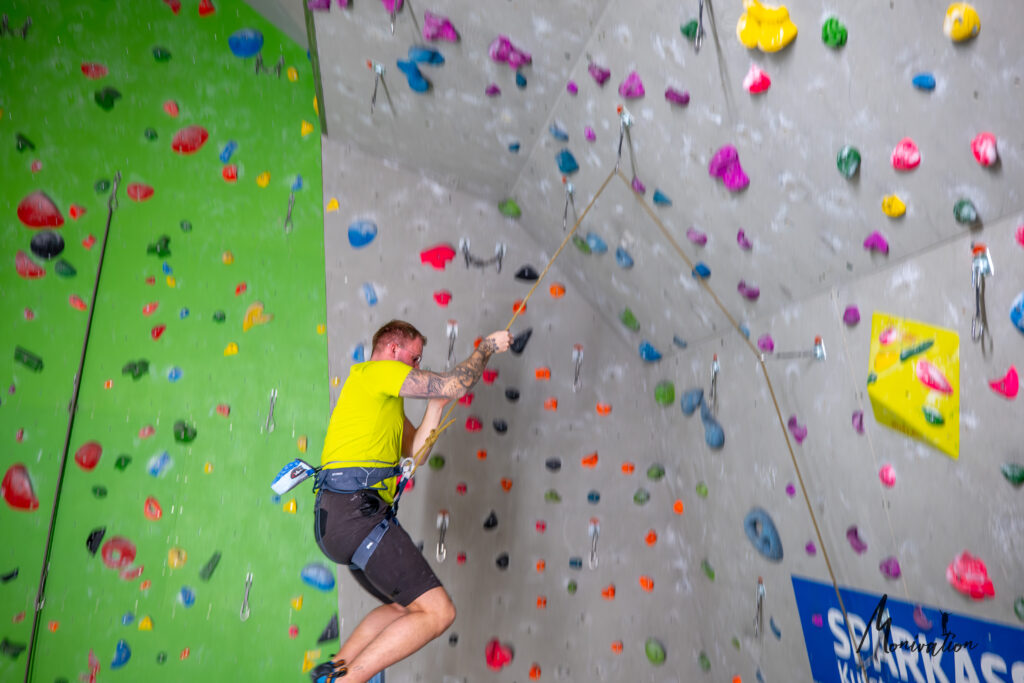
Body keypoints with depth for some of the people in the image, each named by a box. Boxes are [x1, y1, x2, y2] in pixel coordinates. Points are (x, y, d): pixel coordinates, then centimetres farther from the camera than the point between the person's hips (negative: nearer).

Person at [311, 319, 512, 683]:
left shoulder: (389, 401, 26)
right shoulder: (376, 370, -3)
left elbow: (415, 453, 20)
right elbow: (455, 385, -10)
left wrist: (436, 404, 16)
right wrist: (487, 347, 5)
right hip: (354, 508, -11)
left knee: (404, 607, 23)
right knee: (437, 611, -10)